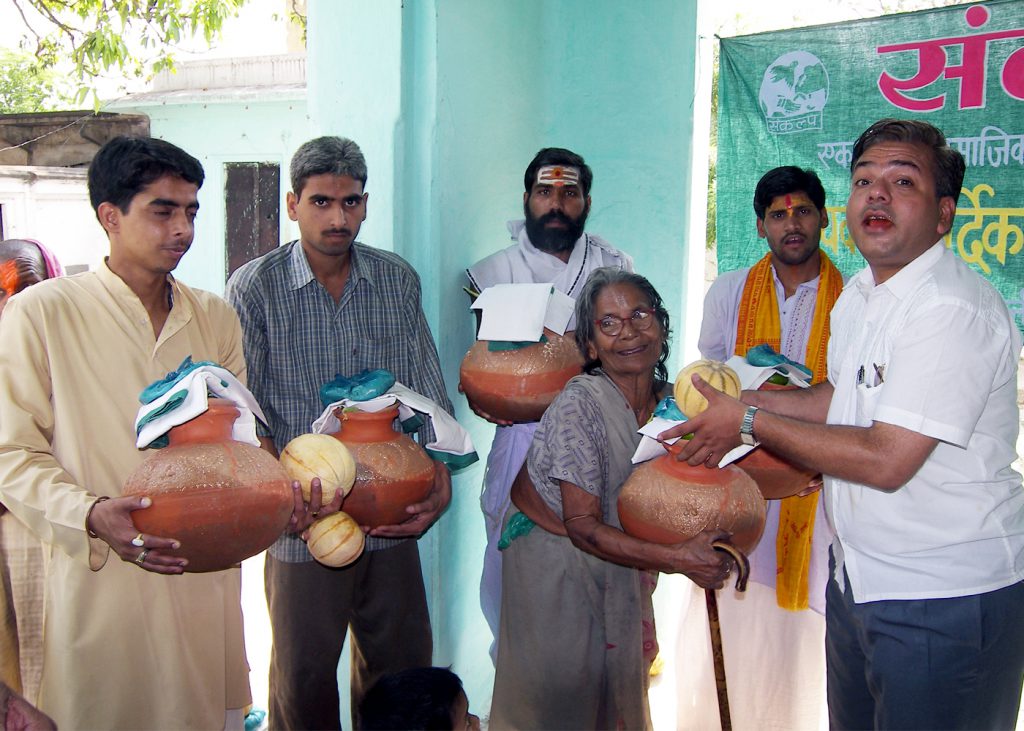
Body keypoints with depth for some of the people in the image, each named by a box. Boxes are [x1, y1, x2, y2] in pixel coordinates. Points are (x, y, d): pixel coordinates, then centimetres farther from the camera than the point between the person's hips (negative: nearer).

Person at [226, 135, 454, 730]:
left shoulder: (399, 280, 4)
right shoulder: (254, 289, -6)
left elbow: (428, 392, 7)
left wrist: (441, 482, -5)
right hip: (303, 525, -3)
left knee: (404, 664, 14)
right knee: (304, 678, 11)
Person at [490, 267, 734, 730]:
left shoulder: (670, 401, -7)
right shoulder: (580, 404, -25)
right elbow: (584, 528, -26)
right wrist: (677, 559, -34)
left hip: (625, 577, 6)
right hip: (557, 574, -6)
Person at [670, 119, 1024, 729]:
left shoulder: (955, 310, -23)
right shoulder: (860, 293, 8)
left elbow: (886, 460, -26)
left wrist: (749, 421, -18)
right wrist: (738, 398, 8)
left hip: (942, 601, -8)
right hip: (858, 578, 9)